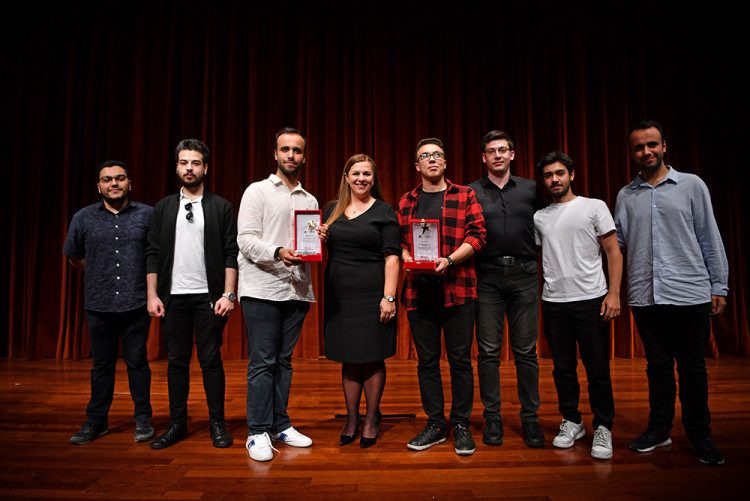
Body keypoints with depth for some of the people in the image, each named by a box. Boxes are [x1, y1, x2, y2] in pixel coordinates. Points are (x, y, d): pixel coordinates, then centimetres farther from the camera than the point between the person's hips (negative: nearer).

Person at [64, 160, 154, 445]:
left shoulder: (147, 215, 2)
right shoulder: (83, 218, 7)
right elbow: (74, 256, 20)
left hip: (136, 304, -2)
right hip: (98, 305, 2)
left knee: (137, 362, 4)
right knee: (102, 364, 11)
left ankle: (143, 419, 17)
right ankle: (96, 421, 25)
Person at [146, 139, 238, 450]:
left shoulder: (221, 207, 4)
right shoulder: (163, 207, 11)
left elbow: (231, 254, -1)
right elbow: (152, 254, 9)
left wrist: (228, 294, -9)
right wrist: (152, 295, 1)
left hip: (208, 296, -2)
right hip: (173, 296, 3)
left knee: (211, 361, 1)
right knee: (176, 361, 9)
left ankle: (217, 423, 14)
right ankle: (177, 423, 21)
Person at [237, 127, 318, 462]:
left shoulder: (310, 201, 18)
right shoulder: (258, 191, 3)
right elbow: (246, 240, -7)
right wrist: (278, 253, -22)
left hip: (297, 290, 5)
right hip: (262, 288, -4)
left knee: (283, 360, 11)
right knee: (261, 362, -2)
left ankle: (280, 425, 21)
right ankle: (258, 432, 8)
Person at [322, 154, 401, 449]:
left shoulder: (384, 212, 1)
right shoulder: (332, 211, 12)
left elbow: (392, 257, -5)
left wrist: (389, 297, -13)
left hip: (372, 294, -3)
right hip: (340, 295, 4)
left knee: (372, 358, 4)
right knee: (348, 359, 10)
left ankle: (371, 420, 20)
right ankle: (351, 419, 24)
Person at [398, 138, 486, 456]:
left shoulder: (465, 196, 6)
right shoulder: (406, 202, 14)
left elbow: (476, 236, -2)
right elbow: (398, 241, 15)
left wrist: (448, 260, -15)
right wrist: (406, 258, -6)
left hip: (458, 289, -2)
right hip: (419, 290, 3)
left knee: (460, 360, 4)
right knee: (427, 361, 9)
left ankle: (461, 425, 19)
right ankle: (435, 424, 21)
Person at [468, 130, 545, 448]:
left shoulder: (531, 189, 11)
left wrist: (534, 259, 4)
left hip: (524, 275, 1)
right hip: (487, 276, -1)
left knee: (525, 350, 6)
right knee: (489, 350, 3)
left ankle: (530, 418, 17)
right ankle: (492, 418, 15)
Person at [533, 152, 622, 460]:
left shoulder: (594, 207, 2)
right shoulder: (539, 218, 11)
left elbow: (613, 252, 1)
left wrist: (614, 293, -9)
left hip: (591, 299, -3)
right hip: (553, 302, 3)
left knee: (598, 368, 0)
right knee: (563, 367, 10)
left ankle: (603, 428, 14)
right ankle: (572, 422, 24)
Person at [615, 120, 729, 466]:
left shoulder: (692, 186, 5)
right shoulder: (625, 196, 10)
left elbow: (709, 239, 4)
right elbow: (616, 242, 11)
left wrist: (719, 286, 2)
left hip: (691, 293, -2)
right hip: (645, 295, 2)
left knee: (692, 366, 6)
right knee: (658, 364, 11)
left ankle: (700, 434, 22)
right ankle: (659, 429, 24)